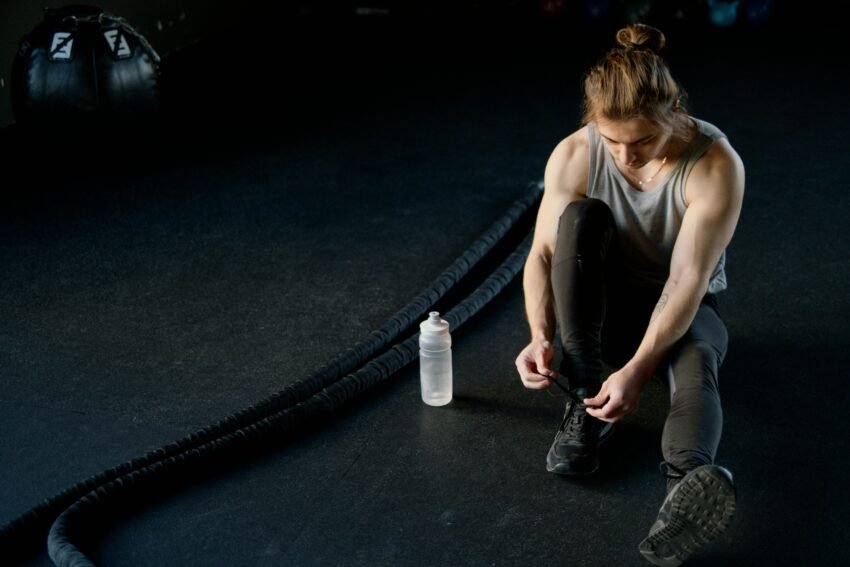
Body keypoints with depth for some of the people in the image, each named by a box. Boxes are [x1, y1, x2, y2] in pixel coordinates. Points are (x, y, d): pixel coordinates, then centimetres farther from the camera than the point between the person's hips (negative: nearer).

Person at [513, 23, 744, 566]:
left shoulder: (715, 165, -26)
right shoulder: (574, 156, -17)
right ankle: (585, 399, -27)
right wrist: (541, 336, -32)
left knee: (696, 363, -38)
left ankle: (689, 478, -68)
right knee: (581, 216, -28)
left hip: (684, 310, -2)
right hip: (604, 305, 3)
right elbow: (543, 254, -15)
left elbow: (688, 280, -31)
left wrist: (638, 369, -40)